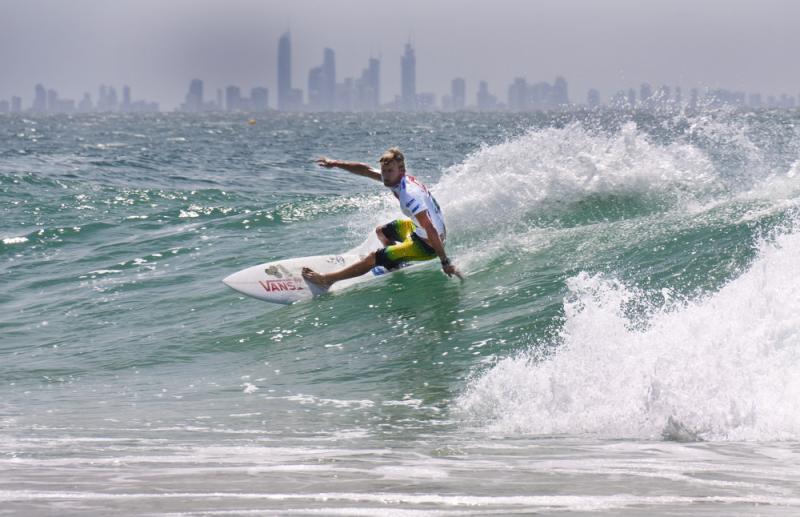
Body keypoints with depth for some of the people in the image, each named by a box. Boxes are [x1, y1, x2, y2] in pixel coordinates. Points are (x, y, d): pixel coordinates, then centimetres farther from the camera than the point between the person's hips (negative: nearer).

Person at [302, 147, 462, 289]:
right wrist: (336, 164, 7)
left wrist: (445, 262, -33)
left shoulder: (409, 196, -32)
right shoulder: (395, 177, -6)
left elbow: (431, 229, -33)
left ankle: (327, 280, -2)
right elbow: (366, 170, 8)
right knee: (381, 231, 28)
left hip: (428, 245, -9)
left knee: (375, 257, -9)